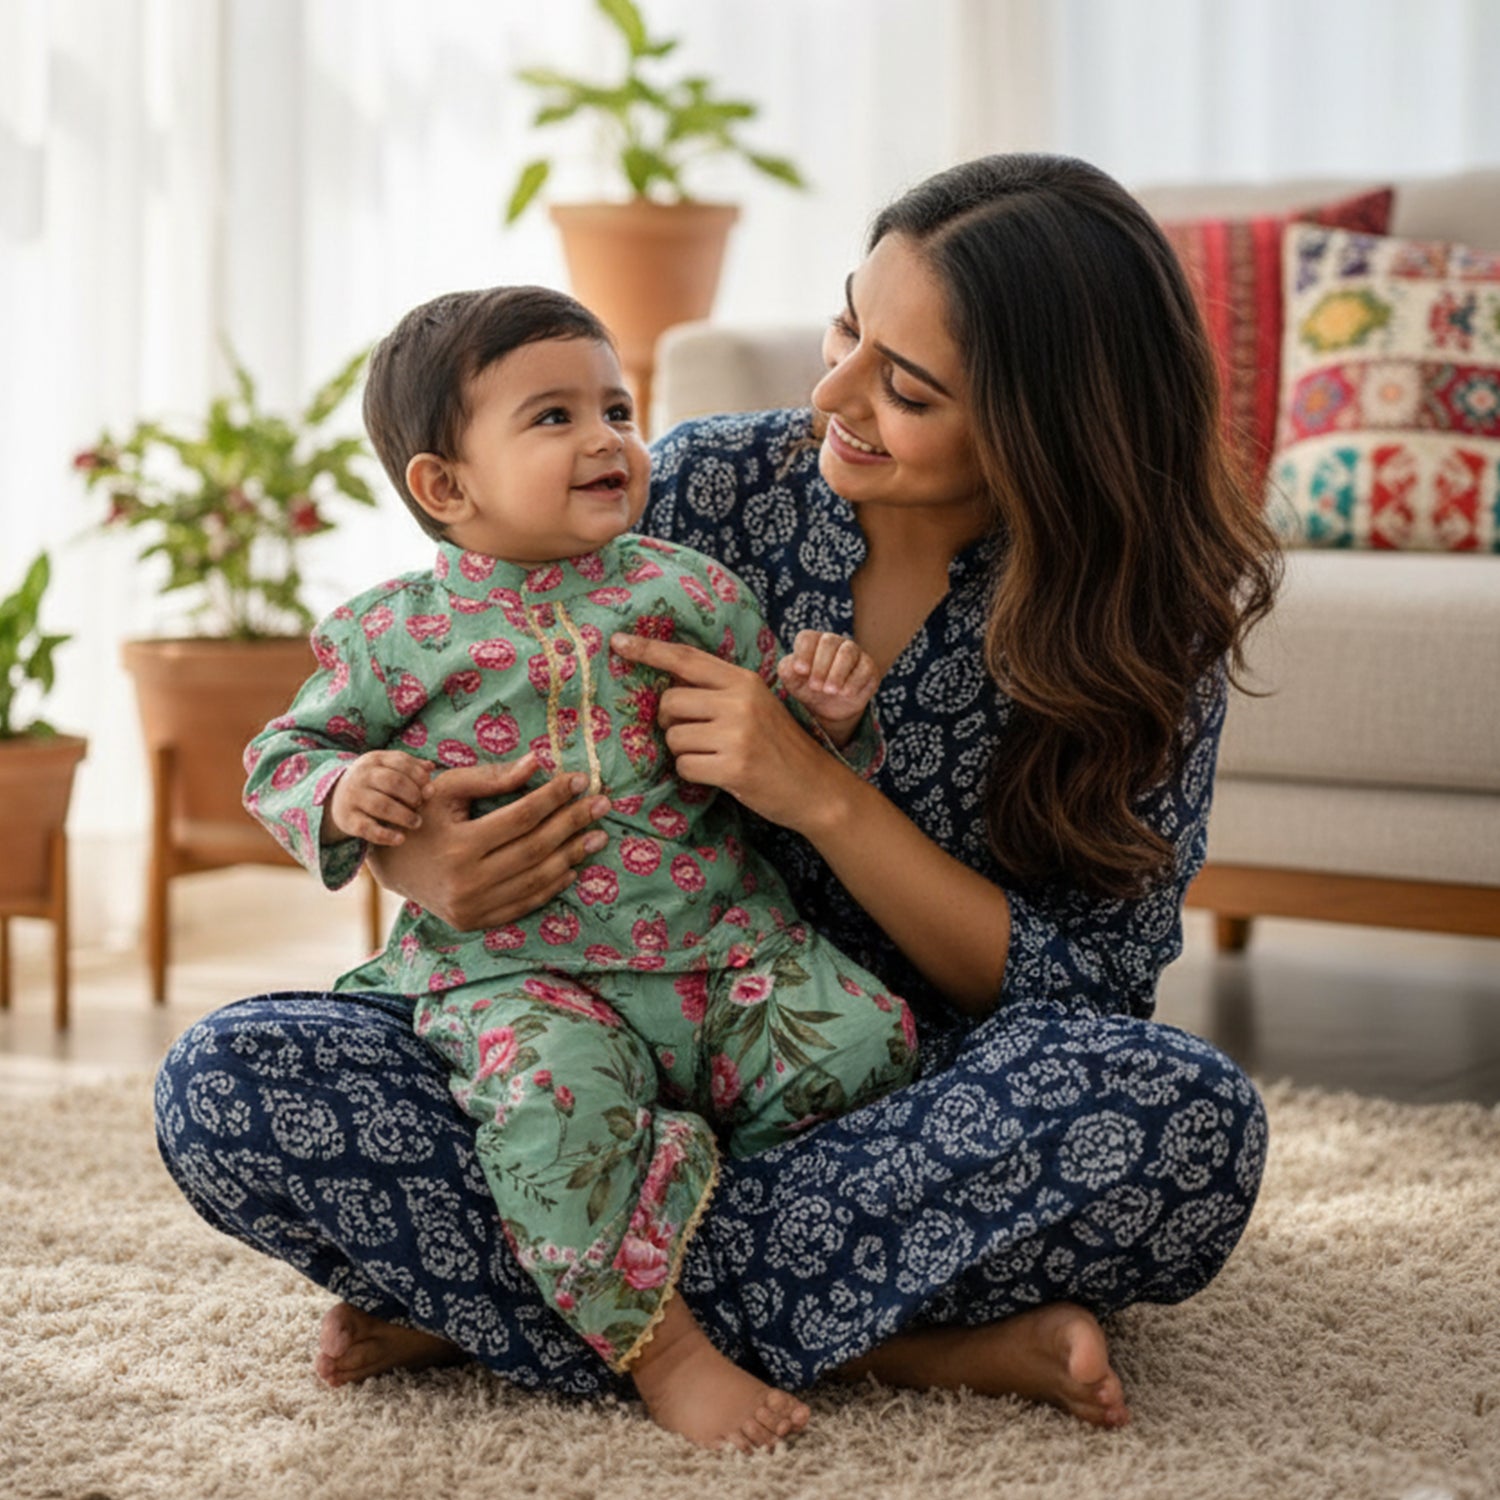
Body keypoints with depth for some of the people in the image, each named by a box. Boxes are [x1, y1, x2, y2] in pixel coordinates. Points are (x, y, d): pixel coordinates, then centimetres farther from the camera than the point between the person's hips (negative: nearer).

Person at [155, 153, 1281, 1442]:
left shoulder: (1147, 621, -9)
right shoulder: (712, 489, -6)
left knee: (1189, 1117, -37)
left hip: (935, 1119, -1)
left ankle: (480, 1294, -24)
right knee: (226, 1082, -22)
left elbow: (1086, 998, -13)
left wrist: (822, 797, -24)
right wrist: (411, 854, -22)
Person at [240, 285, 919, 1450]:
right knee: (558, 1092, -34)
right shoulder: (398, 635, 4)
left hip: (724, 948, 3)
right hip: (517, 969, -3)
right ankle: (658, 1347, -23)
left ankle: (667, 1164, -6)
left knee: (863, 1036, -19)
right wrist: (340, 794, -9)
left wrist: (825, 716, -6)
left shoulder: (689, 591, 10)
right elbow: (284, 754, 14)